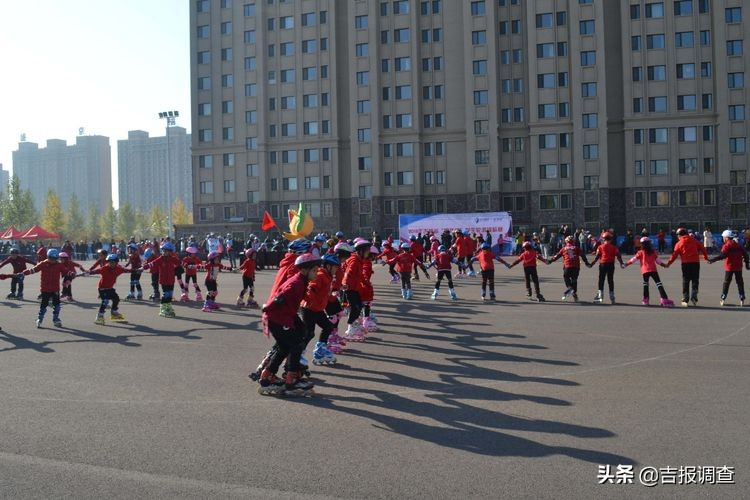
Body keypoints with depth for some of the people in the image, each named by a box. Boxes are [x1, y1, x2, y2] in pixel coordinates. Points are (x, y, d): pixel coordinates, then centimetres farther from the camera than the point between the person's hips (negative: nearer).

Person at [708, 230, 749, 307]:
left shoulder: (727, 246, -10)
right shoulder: (739, 245, 7)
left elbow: (722, 255, -22)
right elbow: (745, 254, 10)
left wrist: (712, 260, -24)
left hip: (729, 267, -4)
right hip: (738, 267, 4)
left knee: (726, 283, 5)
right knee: (740, 283, 9)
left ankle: (723, 299, 6)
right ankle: (742, 300, 8)